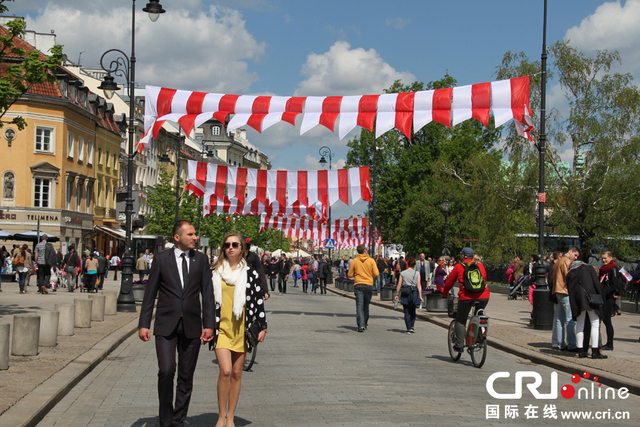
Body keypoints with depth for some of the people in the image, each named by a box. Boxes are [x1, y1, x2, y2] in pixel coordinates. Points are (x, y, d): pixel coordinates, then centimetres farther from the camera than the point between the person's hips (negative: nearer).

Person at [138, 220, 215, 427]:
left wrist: (209, 324, -3)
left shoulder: (201, 259, 7)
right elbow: (150, 293, 4)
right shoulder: (162, 258, 3)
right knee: (166, 371, -14)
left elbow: (207, 294, 5)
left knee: (186, 377, 6)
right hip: (166, 325, -2)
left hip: (192, 326, 2)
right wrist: (144, 324, -1)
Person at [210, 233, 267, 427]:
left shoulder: (250, 273, 4)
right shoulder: (215, 272, 6)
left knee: (236, 373, 6)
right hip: (221, 328, -1)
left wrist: (262, 326, 2)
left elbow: (259, 300, 5)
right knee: (225, 370, -15)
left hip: (241, 328, 1)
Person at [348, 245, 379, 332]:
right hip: (369, 285, 1)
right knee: (366, 305, 15)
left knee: (359, 305, -5)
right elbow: (376, 273, -4)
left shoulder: (355, 261, 1)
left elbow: (350, 274, 4)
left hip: (358, 285, -1)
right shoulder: (371, 260, 0)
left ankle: (361, 325, -19)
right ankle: (365, 323, 27)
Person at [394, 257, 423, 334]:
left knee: (407, 311, 3)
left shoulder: (402, 273, 0)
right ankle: (412, 326, 11)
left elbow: (399, 285, 0)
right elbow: (419, 285, -3)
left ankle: (409, 328, -2)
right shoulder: (417, 273, 0)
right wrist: (420, 296, -2)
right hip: (414, 293, 1)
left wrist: (397, 295, 9)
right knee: (413, 311, 17)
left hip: (405, 293, -1)